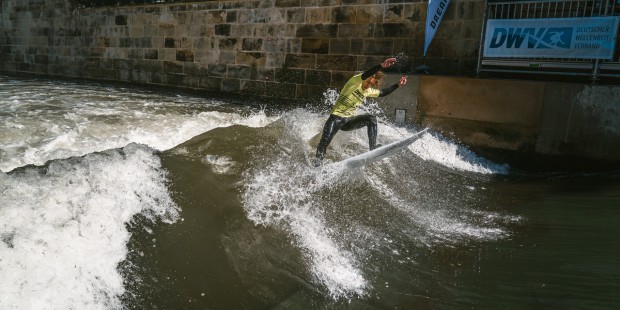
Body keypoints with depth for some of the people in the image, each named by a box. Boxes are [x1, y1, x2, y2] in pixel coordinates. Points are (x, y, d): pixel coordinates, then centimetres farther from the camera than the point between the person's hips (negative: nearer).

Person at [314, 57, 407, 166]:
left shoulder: (369, 91, 7)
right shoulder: (356, 81, -13)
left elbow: (383, 93, 23)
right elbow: (364, 75, -34)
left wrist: (397, 85, 16)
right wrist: (381, 66, -48)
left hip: (349, 120, 6)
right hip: (336, 118, -6)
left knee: (371, 119, -14)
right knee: (324, 142, -19)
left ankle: (373, 149, -15)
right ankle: (317, 164, 2)